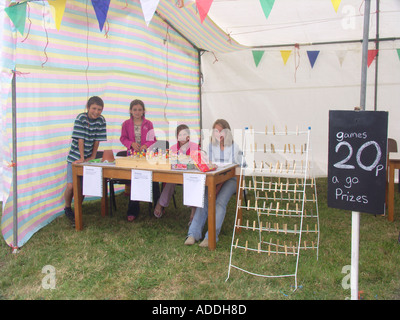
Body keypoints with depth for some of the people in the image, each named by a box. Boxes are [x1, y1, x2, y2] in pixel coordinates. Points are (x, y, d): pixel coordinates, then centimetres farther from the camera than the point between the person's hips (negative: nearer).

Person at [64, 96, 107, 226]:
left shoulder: (101, 120, -3)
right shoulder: (81, 118, -14)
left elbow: (97, 140, 0)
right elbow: (80, 139, -17)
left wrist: (92, 157, -3)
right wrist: (82, 158, -19)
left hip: (88, 158, 3)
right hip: (75, 157, -3)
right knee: (71, 185, -10)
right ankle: (67, 209, 15)